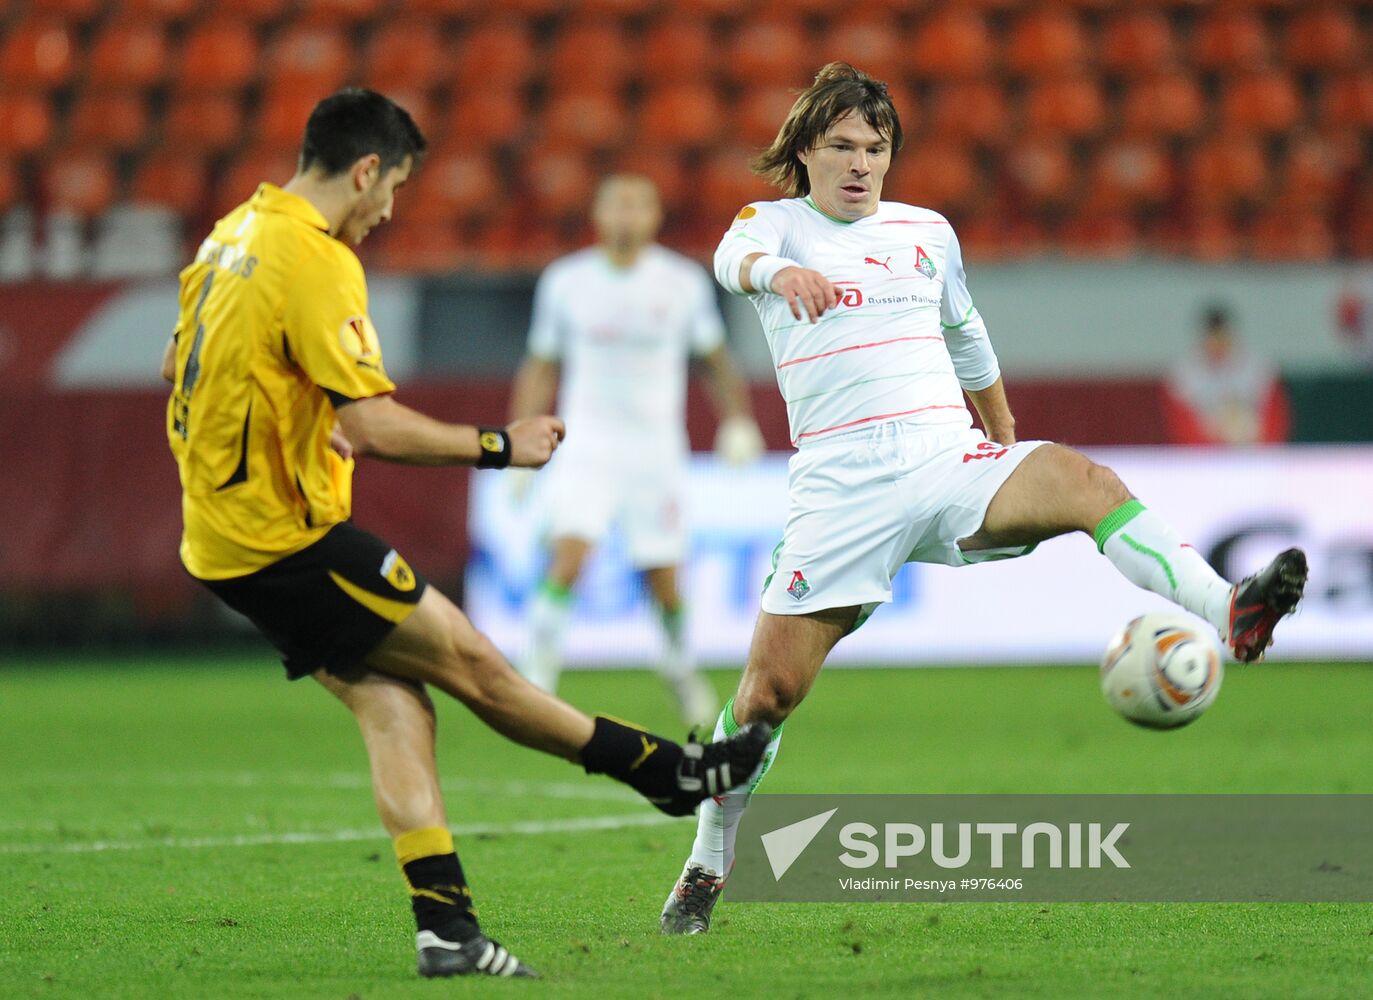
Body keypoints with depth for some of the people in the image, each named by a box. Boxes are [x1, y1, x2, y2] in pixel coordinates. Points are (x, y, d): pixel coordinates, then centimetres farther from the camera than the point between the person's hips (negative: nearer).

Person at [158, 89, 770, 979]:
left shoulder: (235, 232, 11)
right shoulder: (316, 262, -19)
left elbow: (178, 364, 22)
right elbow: (371, 423, -23)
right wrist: (498, 446, -13)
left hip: (221, 533, 10)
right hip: (285, 536, -10)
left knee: (394, 702, 5)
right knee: (468, 659, 0)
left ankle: (445, 928, -1)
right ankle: (667, 771, 9)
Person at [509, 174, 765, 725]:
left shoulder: (685, 282, -1)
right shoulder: (564, 281, 0)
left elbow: (716, 360, 11)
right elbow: (540, 368, 9)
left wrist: (738, 422, -1)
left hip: (656, 447, 1)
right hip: (585, 445, -1)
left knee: (664, 579, 3)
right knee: (569, 555, -21)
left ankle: (679, 665, 30)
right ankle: (540, 668, -14)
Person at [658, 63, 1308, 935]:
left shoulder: (928, 232, 19)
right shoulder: (777, 222, 8)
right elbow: (736, 257, -18)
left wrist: (1007, 445, 40)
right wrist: (775, 270, -42)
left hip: (950, 459, 2)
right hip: (842, 485, -2)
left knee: (1081, 479, -29)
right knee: (770, 686, -5)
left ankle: (1231, 614, -49)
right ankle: (707, 870, 14)